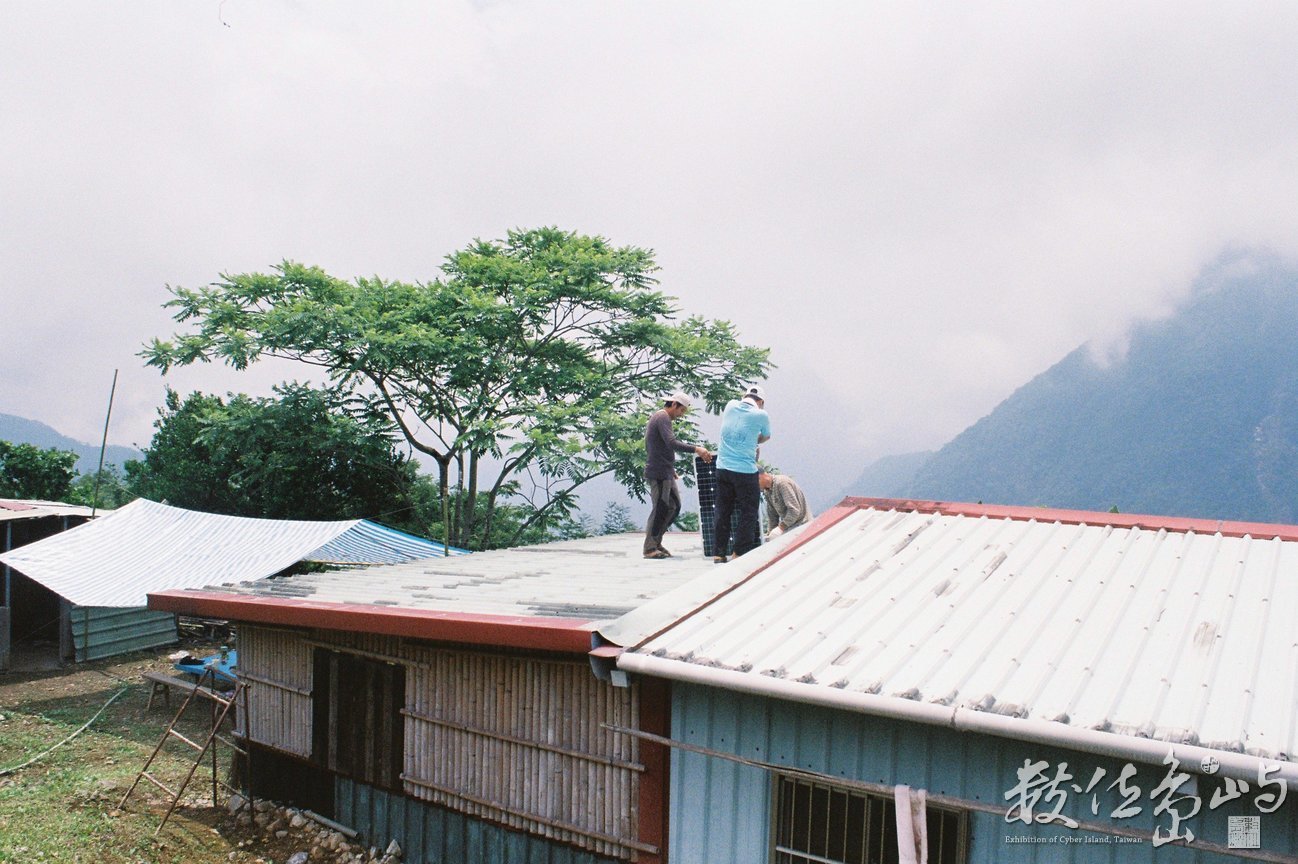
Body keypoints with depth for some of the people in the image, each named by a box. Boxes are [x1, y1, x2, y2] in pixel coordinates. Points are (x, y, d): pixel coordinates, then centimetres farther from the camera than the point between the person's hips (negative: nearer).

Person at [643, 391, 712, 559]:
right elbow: (672, 443, -25)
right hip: (659, 473, -10)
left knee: (674, 507, 12)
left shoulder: (658, 417, 21)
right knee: (660, 509, -7)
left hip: (666, 473, 10)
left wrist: (671, 469, 24)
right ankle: (650, 548, -1)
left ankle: (656, 542, 17)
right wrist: (696, 449, -26)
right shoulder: (663, 418, -12)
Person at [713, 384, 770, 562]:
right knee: (748, 514, 6)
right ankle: (740, 553, 4)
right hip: (745, 471, -5)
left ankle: (718, 553, 14)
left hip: (723, 468, 5)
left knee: (722, 513, 12)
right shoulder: (761, 415, -5)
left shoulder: (731, 405, 5)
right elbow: (766, 436, 14)